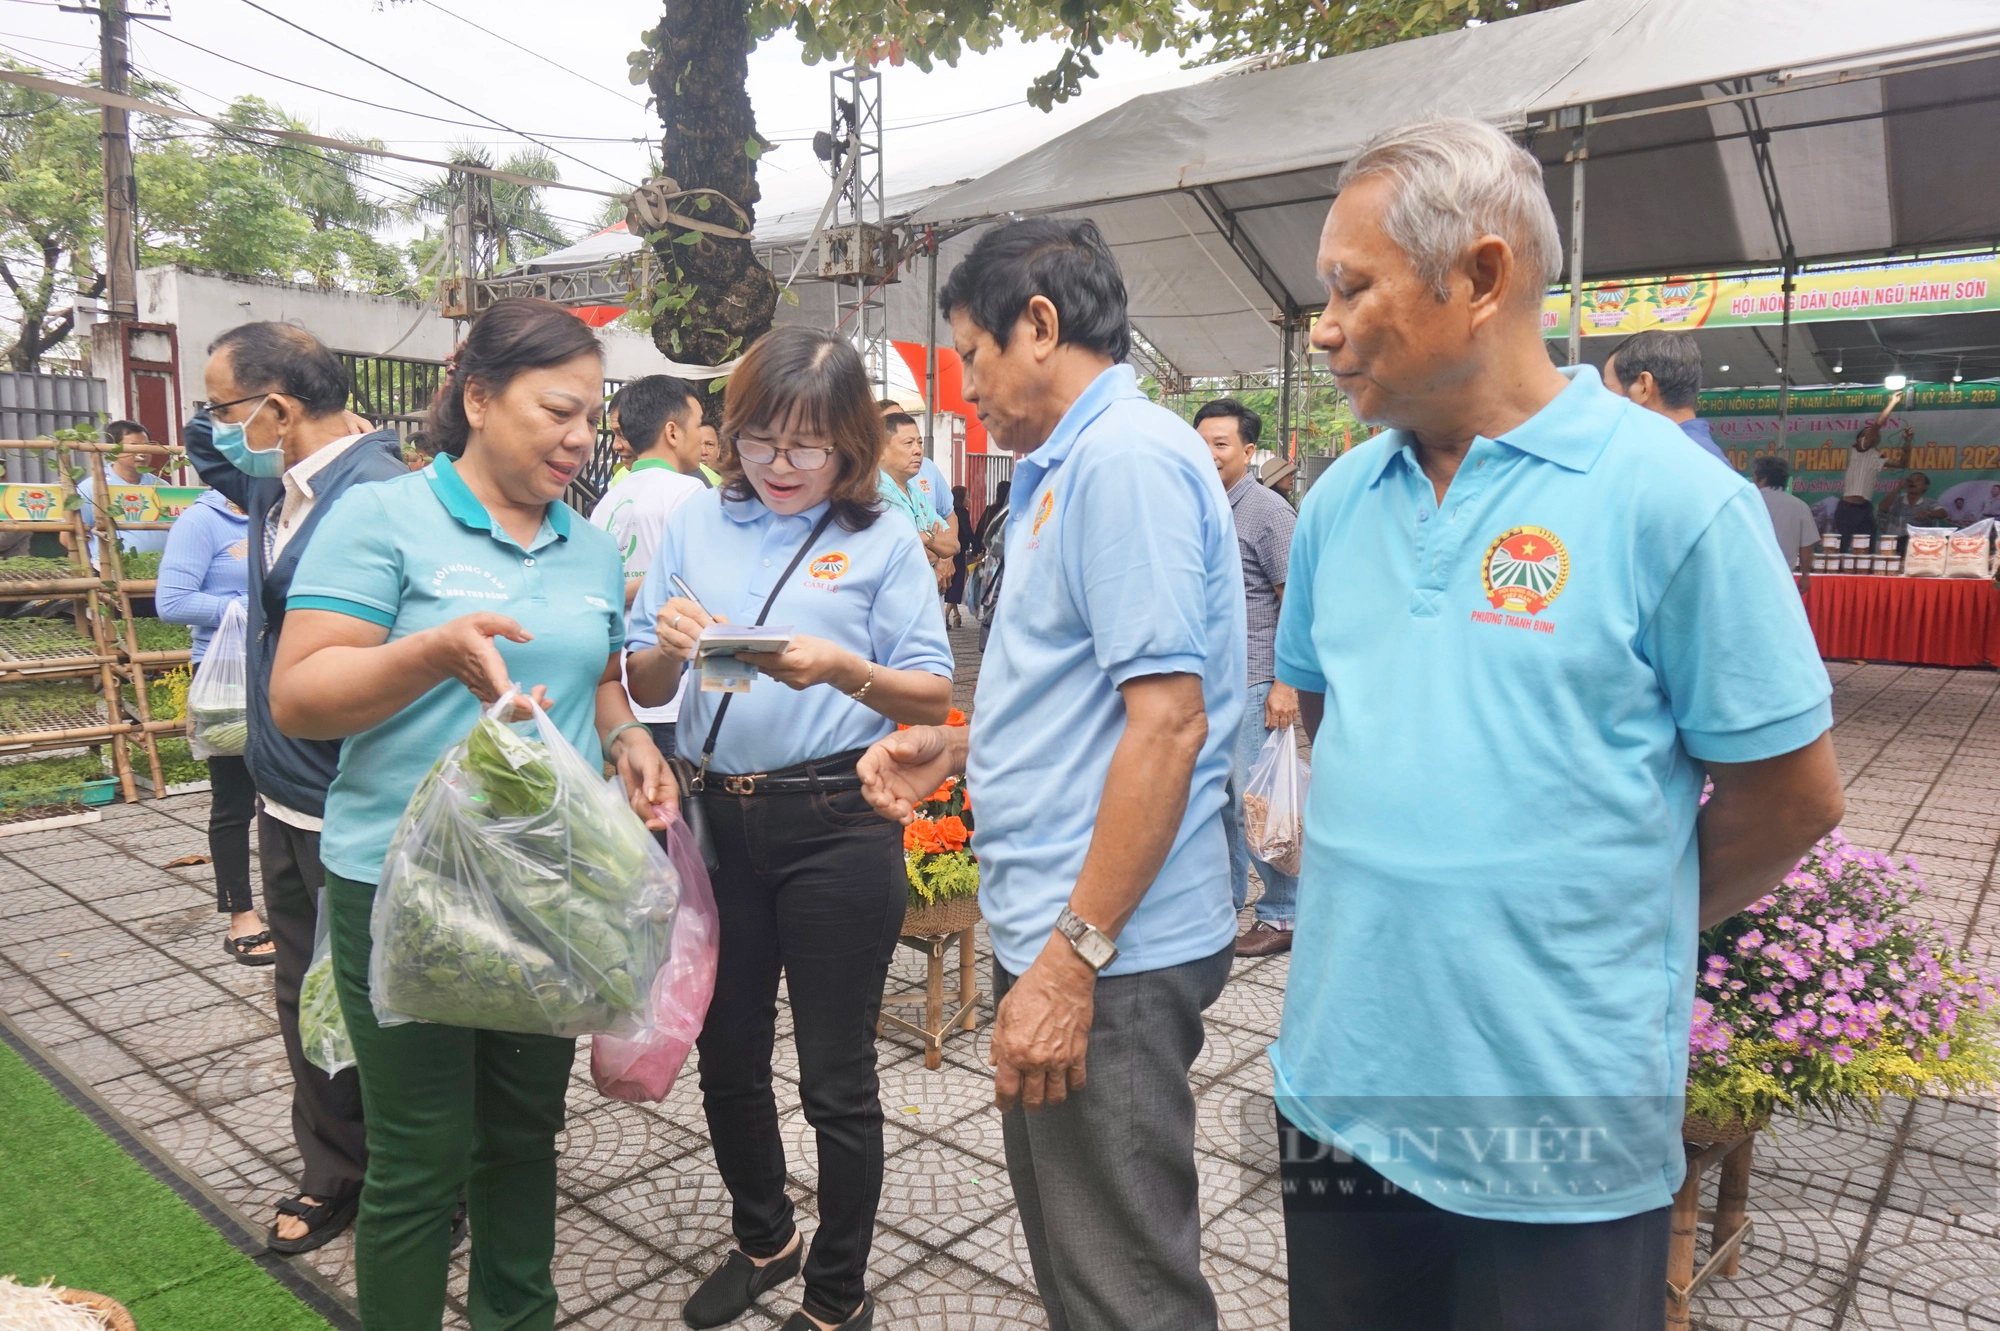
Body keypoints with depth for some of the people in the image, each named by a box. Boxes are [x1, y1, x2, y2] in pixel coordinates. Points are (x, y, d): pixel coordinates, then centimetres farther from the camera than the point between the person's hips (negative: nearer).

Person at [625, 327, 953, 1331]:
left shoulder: (883, 541, -4)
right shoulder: (695, 525, 5)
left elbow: (933, 696, -8)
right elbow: (640, 686, 5)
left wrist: (843, 668, -25)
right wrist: (668, 646, -17)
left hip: (835, 827, -4)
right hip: (713, 821, 4)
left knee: (835, 1081, 7)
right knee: (727, 1058, 19)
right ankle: (764, 1239, 45)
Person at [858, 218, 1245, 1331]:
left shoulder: (1128, 457, -17)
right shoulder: (1073, 465, 16)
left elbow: (1167, 719, -24)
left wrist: (1075, 957, -24)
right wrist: (957, 746, 13)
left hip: (1108, 953, -10)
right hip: (1058, 931, 10)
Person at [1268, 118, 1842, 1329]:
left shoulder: (1674, 496, -13)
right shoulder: (1341, 497, 3)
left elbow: (1793, 794, -8)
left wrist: (1615, 932, 2)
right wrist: (1387, 891, 9)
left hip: (1560, 1129, -4)